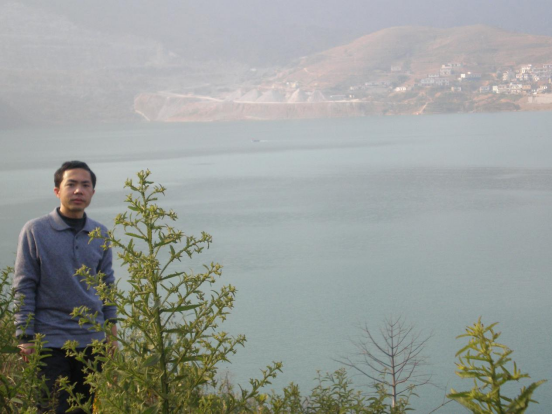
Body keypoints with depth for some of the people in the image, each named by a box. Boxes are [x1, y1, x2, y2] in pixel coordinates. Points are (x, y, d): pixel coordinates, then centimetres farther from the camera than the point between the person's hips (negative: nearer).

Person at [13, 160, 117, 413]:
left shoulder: (101, 235, 7)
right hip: (50, 340, -4)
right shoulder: (35, 231, -4)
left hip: (93, 339, 4)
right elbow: (24, 287, -3)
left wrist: (112, 330, 11)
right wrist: (25, 338, -7)